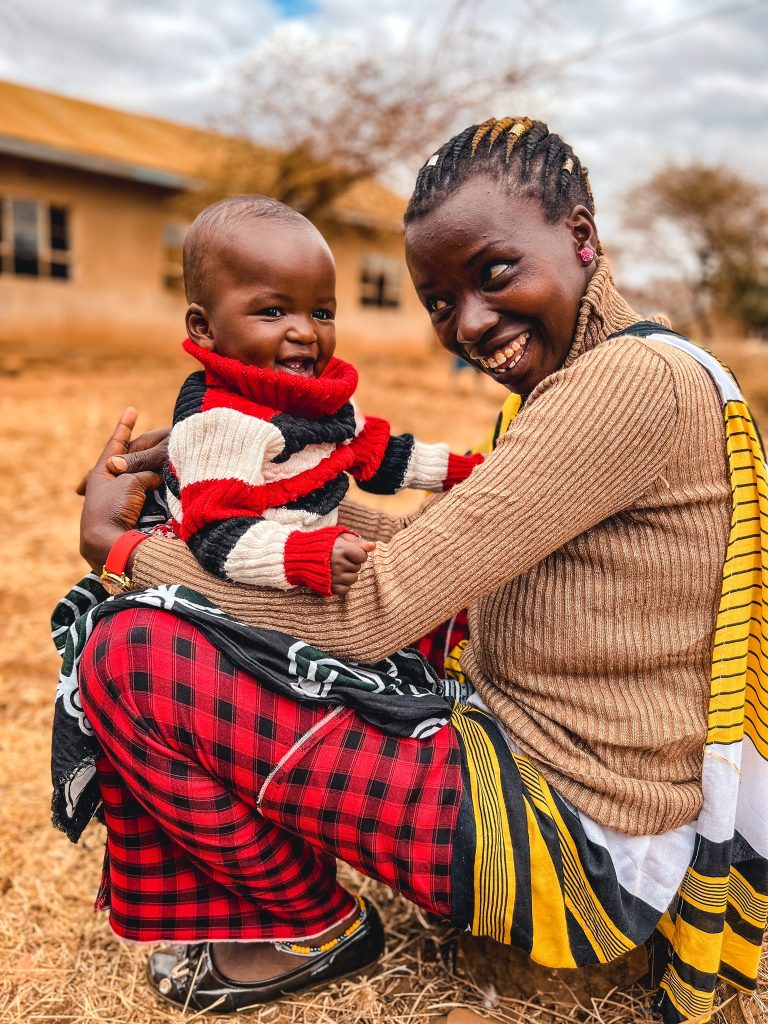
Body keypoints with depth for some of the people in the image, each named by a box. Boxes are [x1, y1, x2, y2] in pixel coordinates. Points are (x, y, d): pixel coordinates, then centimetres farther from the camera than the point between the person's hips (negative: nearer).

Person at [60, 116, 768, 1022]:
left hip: (577, 841, -10)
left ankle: (311, 928, 8)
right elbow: (434, 565, 9)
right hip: (515, 747, 10)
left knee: (127, 652, -16)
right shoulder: (564, 389, 10)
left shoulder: (638, 379, -21)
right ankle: (217, 918, 20)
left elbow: (375, 610, -23)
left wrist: (118, 543, -10)